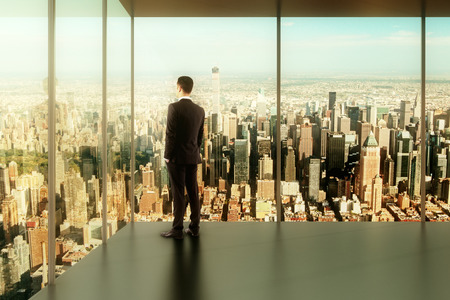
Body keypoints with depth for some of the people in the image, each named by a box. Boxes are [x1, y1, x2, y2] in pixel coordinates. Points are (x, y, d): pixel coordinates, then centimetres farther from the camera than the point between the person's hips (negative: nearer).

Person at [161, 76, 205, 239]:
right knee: (193, 192, 10)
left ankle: (177, 229, 3)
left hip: (177, 157, -6)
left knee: (178, 193, -2)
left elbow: (170, 134, -14)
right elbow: (200, 136, 11)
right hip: (193, 158, 6)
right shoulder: (200, 110, 6)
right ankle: (194, 227, 16)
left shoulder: (174, 107, -12)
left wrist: (168, 156, -7)